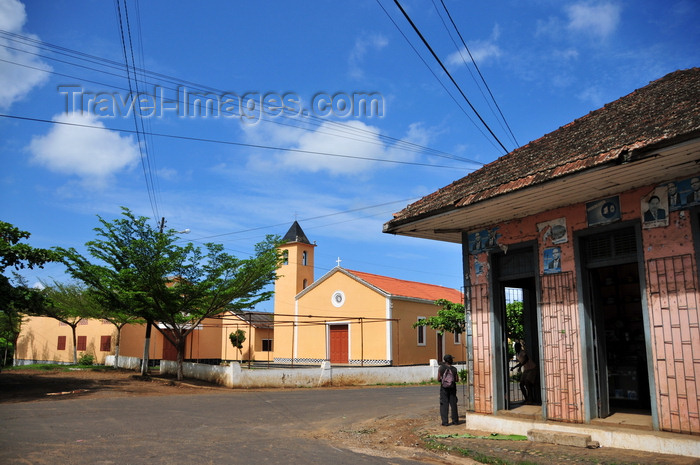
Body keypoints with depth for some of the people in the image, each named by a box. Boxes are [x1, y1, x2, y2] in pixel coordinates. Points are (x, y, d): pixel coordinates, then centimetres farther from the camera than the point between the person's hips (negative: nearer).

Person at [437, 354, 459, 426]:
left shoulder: (441, 368, -9)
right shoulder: (454, 369, -7)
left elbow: (439, 379, -9)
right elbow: (457, 380, -4)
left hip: (444, 388, -1)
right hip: (452, 388, 1)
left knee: (444, 405, 2)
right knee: (453, 404, 12)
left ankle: (445, 422, -2)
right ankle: (455, 420, 18)